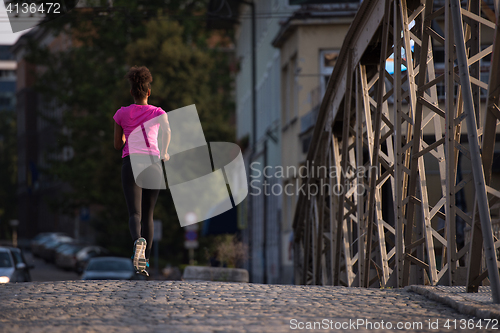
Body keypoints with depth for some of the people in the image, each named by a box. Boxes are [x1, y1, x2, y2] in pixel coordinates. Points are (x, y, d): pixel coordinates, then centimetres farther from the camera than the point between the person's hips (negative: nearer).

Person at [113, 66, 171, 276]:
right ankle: (145, 260, 14)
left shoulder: (121, 114, 10)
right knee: (148, 215, 16)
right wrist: (164, 153, 7)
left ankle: (139, 241, -46)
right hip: (153, 164, 1)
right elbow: (166, 130, -6)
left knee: (135, 214, -13)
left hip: (130, 163, -1)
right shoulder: (158, 112, 10)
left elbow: (117, 145, 16)